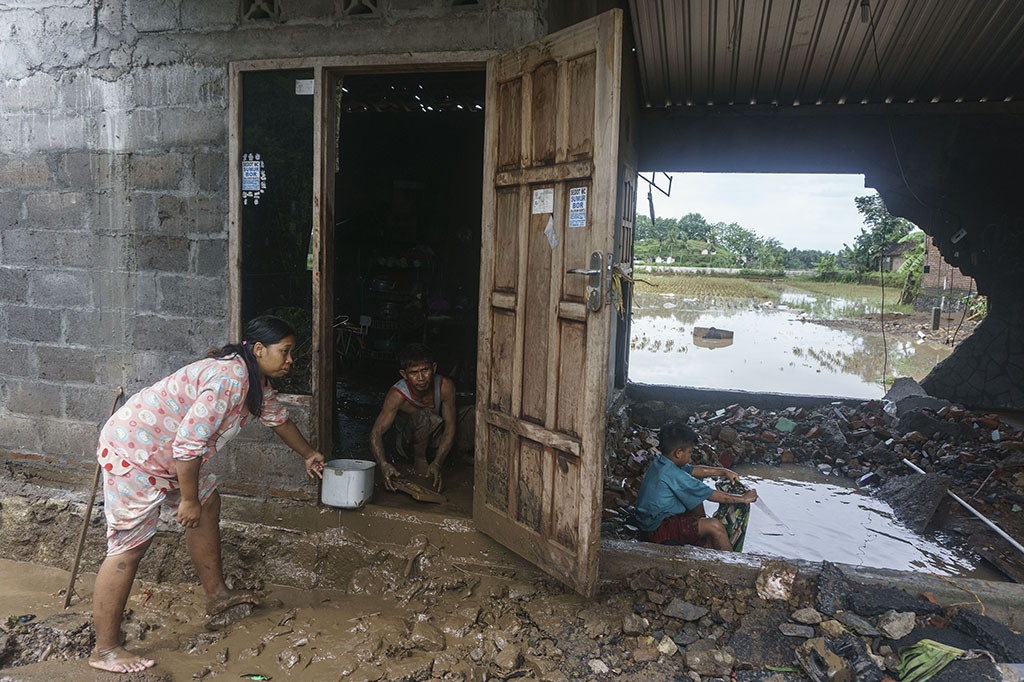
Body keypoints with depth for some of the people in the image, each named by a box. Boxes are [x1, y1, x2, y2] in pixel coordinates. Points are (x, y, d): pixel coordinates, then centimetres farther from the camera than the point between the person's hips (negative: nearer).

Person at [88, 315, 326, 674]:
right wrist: (188, 499, -18)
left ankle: (216, 595, 29)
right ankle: (105, 650, 4)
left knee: (208, 503, 17)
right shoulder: (228, 378, -27)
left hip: (165, 450, 11)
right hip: (132, 453, -11)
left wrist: (309, 454, 35)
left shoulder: (255, 379, 6)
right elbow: (189, 443, -29)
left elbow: (276, 416, 24)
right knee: (130, 545, -7)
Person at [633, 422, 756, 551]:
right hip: (658, 529, -10)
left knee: (697, 497, 22)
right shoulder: (674, 475, -26)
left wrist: (723, 471, 19)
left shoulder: (659, 462, 2)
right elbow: (711, 495, -17)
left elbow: (693, 470, 18)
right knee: (715, 525, -19)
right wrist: (743, 498, -6)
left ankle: (706, 544, 30)